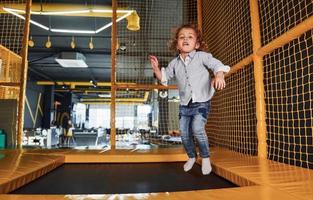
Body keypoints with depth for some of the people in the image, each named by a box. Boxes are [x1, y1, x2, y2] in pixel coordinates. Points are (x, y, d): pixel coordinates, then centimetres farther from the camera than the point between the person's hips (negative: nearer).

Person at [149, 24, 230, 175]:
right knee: (184, 134, 6)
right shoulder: (175, 63, 8)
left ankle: (205, 157, 3)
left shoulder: (202, 56, -3)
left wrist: (219, 75, -35)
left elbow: (216, 64, -14)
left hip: (202, 102, -4)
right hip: (184, 104, 4)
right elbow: (163, 77, 16)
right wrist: (156, 68, -1)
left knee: (197, 128, -23)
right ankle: (191, 156, 33)